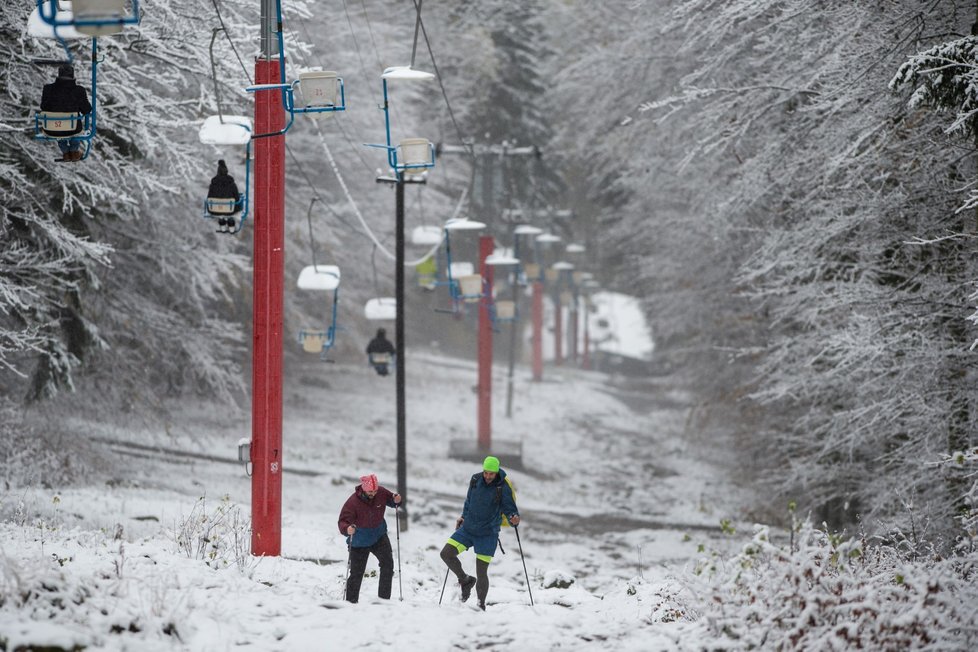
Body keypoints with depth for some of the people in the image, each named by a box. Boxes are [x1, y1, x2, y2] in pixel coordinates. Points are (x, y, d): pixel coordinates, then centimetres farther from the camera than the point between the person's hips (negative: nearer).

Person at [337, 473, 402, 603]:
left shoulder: (381, 493, -13)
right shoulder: (352, 502, -26)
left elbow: (390, 499, 7)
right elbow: (343, 522, -29)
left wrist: (396, 500, -18)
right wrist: (347, 529, -51)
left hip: (379, 535, 3)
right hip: (359, 541, -3)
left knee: (388, 563, -15)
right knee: (356, 574, -1)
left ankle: (384, 597, -6)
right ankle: (351, 601, 16)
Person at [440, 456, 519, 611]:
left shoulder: (503, 487, -12)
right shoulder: (475, 480, 0)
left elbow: (509, 508, -10)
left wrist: (514, 518, -31)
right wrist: (463, 517, 13)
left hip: (487, 534, -4)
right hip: (468, 528, 4)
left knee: (481, 573, -5)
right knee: (446, 553, -9)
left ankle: (481, 605, 12)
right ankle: (465, 580, 13)